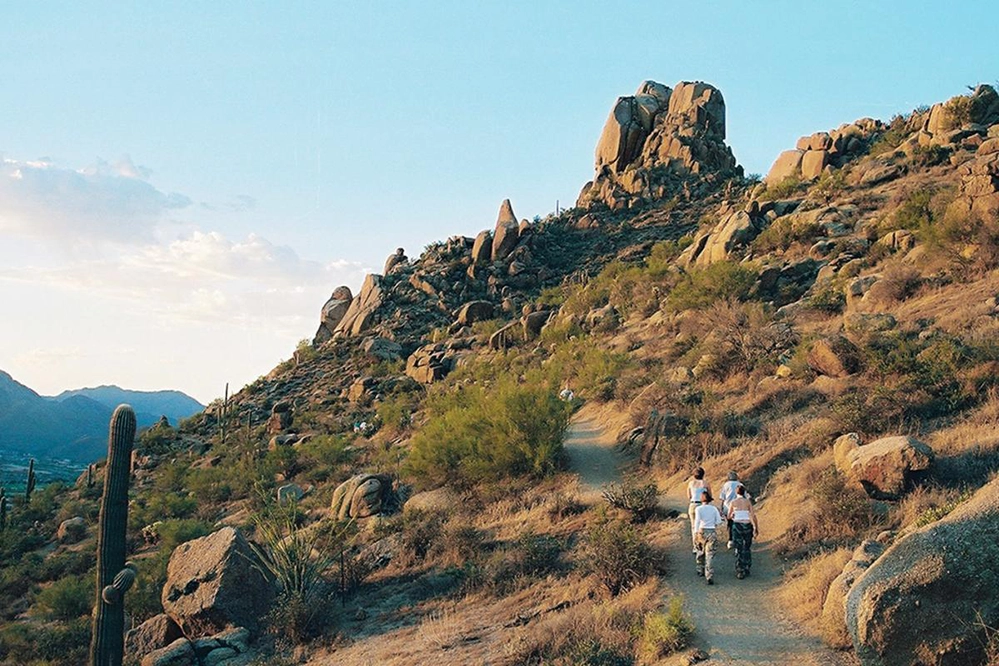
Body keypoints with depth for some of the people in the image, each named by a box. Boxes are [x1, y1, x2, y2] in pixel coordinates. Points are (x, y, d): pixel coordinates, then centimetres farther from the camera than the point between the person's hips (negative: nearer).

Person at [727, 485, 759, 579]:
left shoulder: (732, 502, 1)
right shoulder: (748, 502, 2)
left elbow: (729, 516, 7)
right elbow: (753, 516, -3)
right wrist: (756, 528, 3)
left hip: (737, 526, -1)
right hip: (747, 525, 1)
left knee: (739, 549, 4)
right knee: (747, 548, 18)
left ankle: (740, 572, 0)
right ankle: (746, 569, 23)